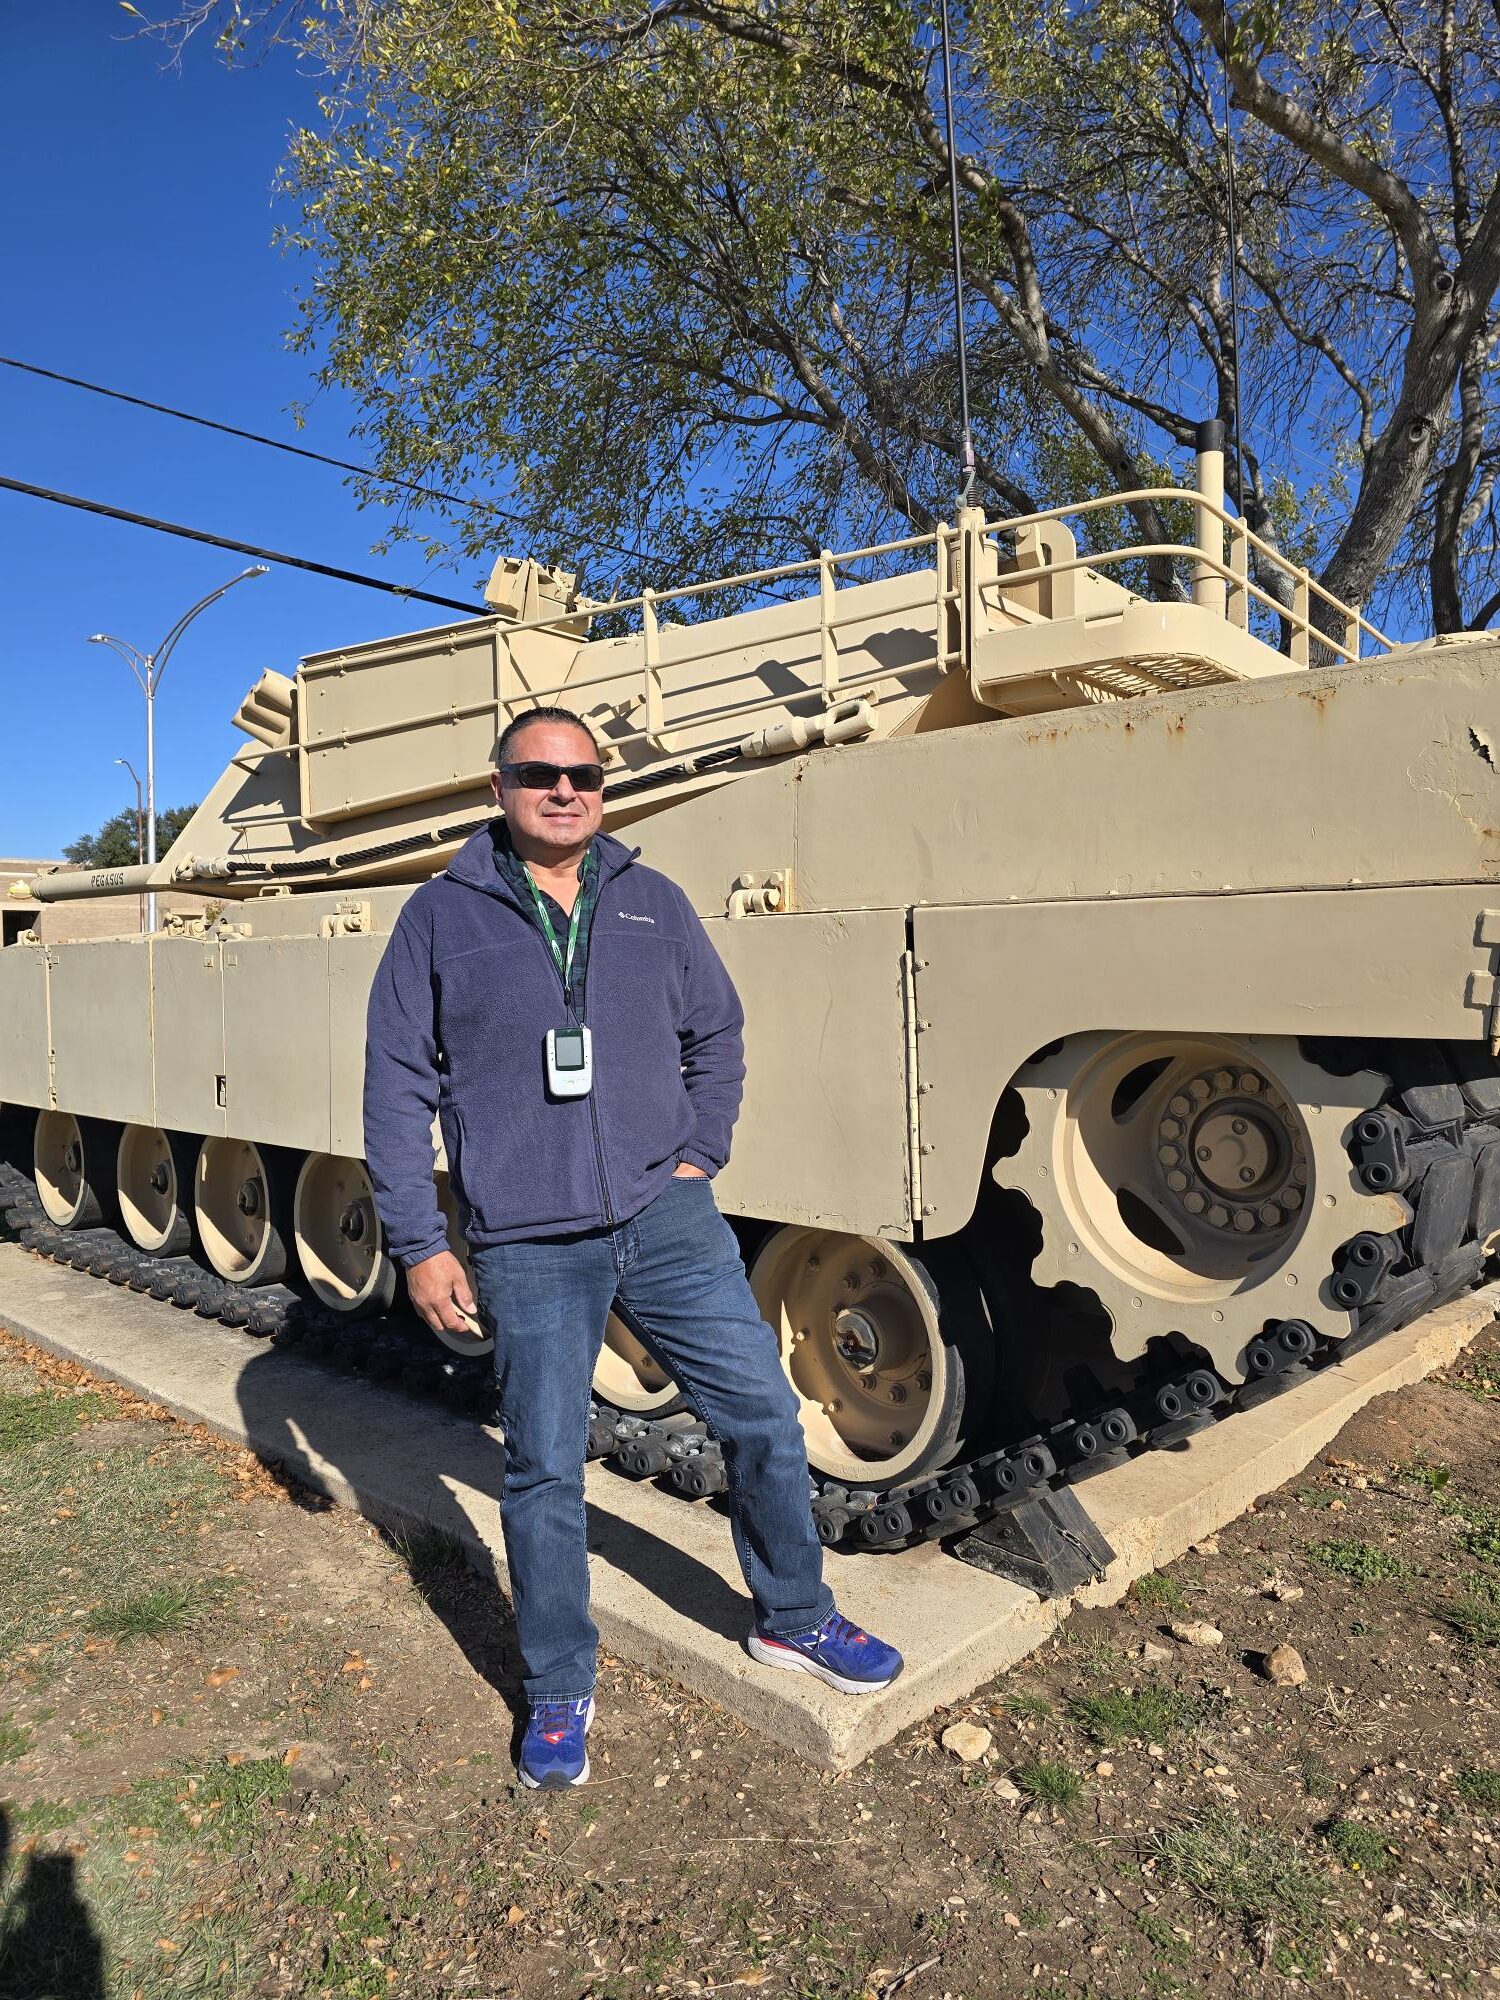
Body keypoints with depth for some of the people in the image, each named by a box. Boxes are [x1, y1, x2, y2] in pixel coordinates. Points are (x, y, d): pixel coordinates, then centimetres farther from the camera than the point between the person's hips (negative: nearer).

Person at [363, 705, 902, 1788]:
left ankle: (795, 1618, 34)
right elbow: (398, 1088, 1)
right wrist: (419, 1242, -2)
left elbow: (717, 1035, 17)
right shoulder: (441, 917, 0)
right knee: (545, 1472, 9)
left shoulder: (654, 903, 7)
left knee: (765, 1417, 8)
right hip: (526, 1250, -2)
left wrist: (701, 1154, 5)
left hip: (667, 1220, 3)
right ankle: (559, 1691, 32)